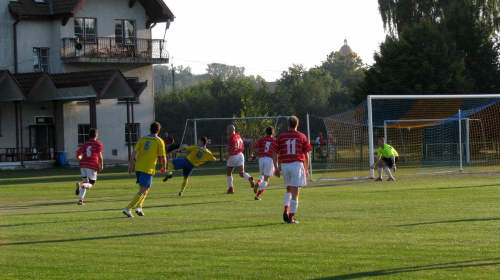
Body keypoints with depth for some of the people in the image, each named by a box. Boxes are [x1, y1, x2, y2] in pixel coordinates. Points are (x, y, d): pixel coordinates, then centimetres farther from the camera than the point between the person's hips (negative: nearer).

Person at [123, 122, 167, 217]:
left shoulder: (142, 139, 11)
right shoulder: (159, 141, -1)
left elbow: (134, 152, 1)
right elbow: (163, 157, -6)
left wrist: (131, 164, 0)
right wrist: (164, 167, 10)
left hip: (138, 167, 6)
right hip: (148, 169, -6)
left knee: (147, 188, 23)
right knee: (143, 191, -5)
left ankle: (139, 206, 8)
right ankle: (128, 209, -17)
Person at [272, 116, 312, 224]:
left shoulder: (281, 137, 5)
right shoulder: (302, 137, 2)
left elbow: (274, 153, 3)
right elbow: (306, 154, 3)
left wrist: (276, 167, 11)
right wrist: (306, 169, 12)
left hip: (285, 165, 3)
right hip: (297, 165, -3)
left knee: (288, 189, 23)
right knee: (295, 193, 0)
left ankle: (286, 210, 2)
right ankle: (291, 217, -2)